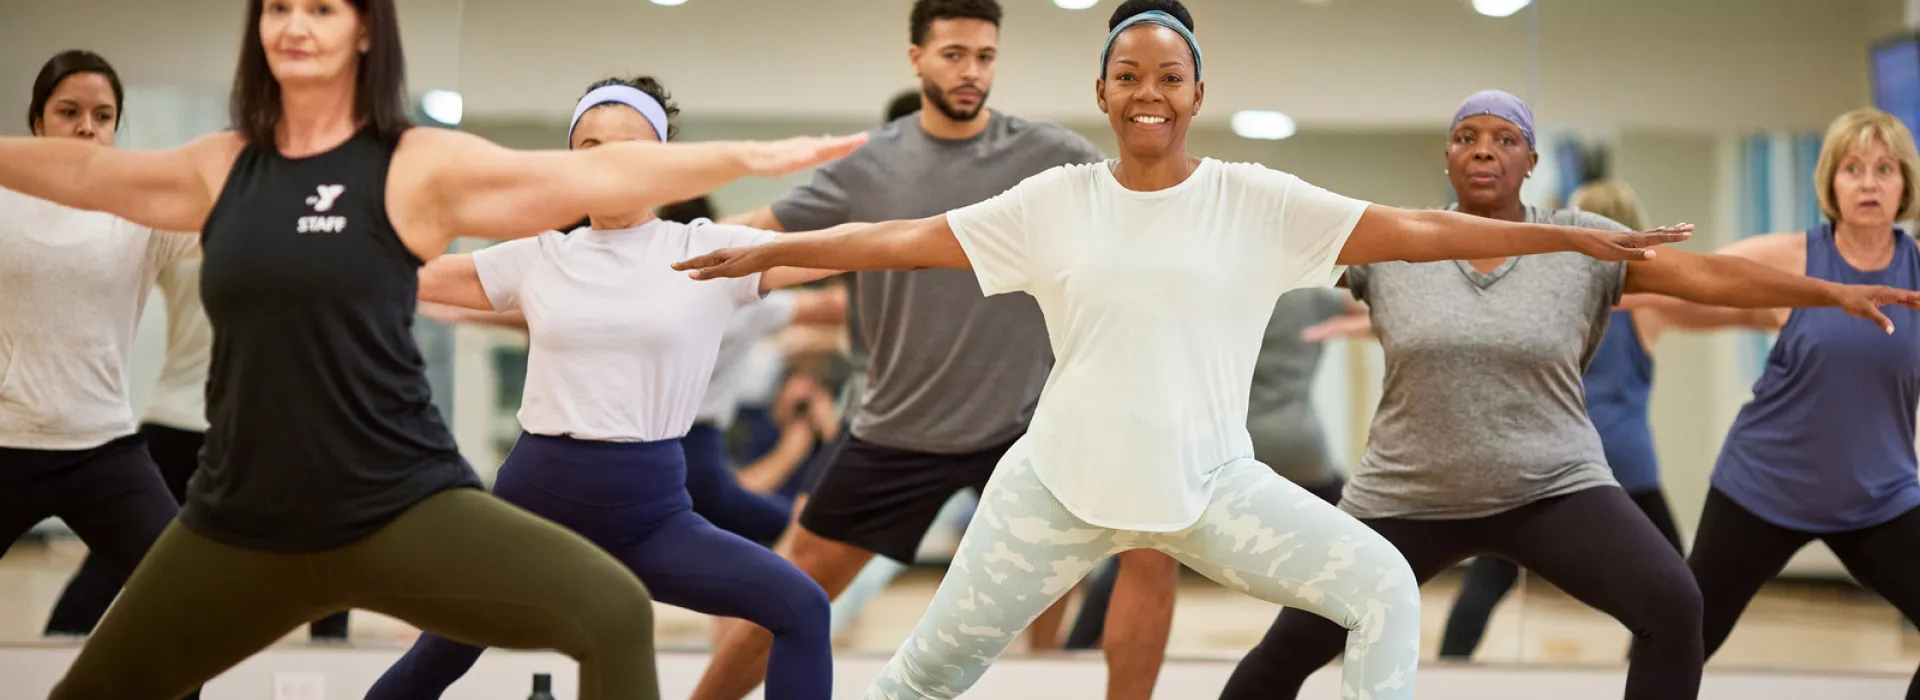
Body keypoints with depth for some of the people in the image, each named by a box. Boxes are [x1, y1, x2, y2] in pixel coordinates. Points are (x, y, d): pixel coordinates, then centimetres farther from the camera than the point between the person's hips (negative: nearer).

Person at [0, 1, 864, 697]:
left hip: (400, 508, -4)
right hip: (240, 524, 4)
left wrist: (751, 156, -21)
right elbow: (80, 171, 22)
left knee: (613, 613, -24)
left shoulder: (419, 167, -5)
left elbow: (593, 175, -13)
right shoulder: (220, 168, 7)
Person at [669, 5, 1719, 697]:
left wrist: (1572, 237, -12)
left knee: (1384, 587, -11)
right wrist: (768, 252, 3)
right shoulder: (1055, 202, -1)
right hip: (1063, 479, 0)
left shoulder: (1258, 202, -4)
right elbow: (911, 239, 2)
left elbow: (1410, 230, -8)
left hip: (1211, 482, 0)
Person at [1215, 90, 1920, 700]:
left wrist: (1836, 293, -17)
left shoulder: (1583, 242, -4)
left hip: (1554, 489, 0)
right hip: (1408, 498, 0)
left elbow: (1705, 274, -10)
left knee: (1674, 608, -19)